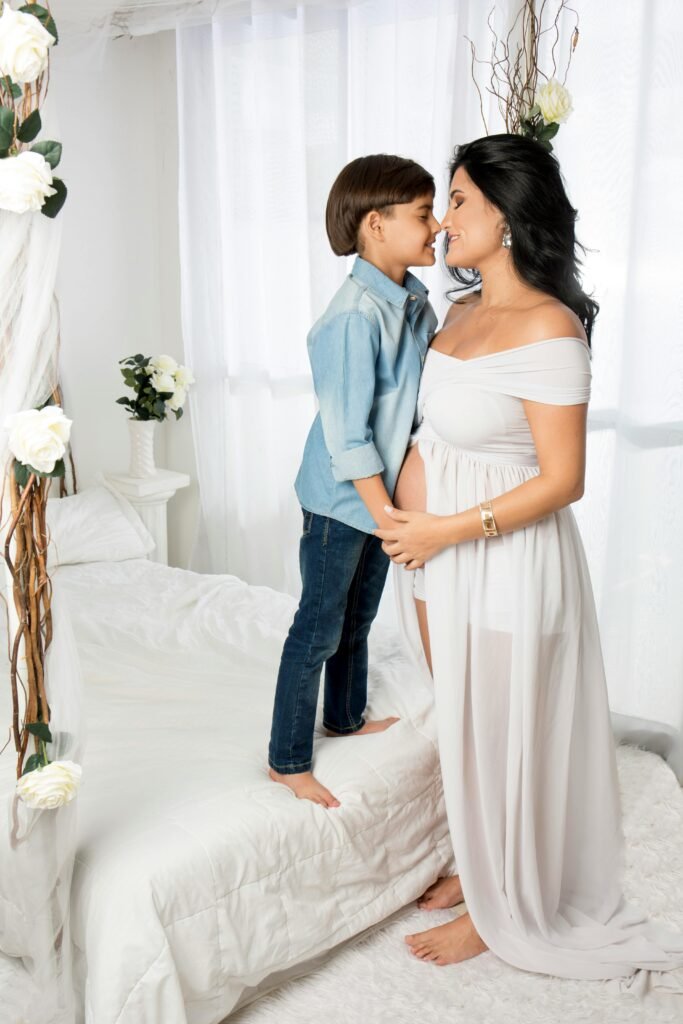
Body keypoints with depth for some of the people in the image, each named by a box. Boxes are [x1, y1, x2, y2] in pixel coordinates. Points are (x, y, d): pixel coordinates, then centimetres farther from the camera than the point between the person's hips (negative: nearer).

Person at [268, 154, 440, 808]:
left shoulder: (415, 301, 1)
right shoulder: (355, 317, -25)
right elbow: (347, 438, -24)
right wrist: (393, 520, -20)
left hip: (385, 492, 8)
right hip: (342, 501, -8)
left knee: (359, 618, 23)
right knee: (319, 628, 4)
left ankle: (346, 717, 44)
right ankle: (287, 760, 20)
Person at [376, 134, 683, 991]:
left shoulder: (549, 328, -20)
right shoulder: (463, 311, 6)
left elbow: (561, 479, -20)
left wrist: (446, 529, -20)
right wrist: (408, 518, 3)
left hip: (501, 560, -8)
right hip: (435, 552, 8)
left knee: (496, 736, 9)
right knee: (461, 725, 21)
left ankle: (497, 911, 30)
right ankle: (475, 868, 43)